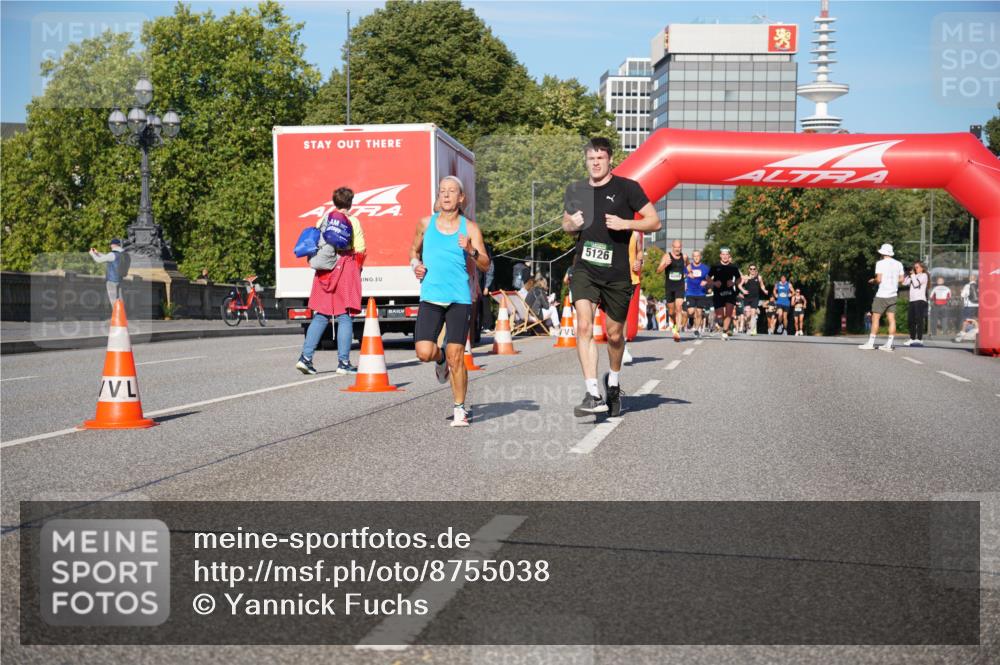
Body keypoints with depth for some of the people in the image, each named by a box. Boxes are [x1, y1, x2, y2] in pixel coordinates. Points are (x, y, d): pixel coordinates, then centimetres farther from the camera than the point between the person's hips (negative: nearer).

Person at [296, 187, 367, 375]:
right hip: (346, 269, -5)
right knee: (345, 317, -2)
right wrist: (357, 268, 11)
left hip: (324, 272, 5)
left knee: (321, 316, 10)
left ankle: (305, 357, 2)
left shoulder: (323, 220, 10)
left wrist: (317, 263, 16)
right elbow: (361, 250, -5)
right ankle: (343, 362, -4)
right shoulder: (352, 221, -2)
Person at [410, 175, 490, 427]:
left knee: (456, 356, -6)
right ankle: (440, 359, 27)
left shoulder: (470, 228, 3)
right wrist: (416, 265, 4)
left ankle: (460, 408, 11)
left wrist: (471, 251, -18)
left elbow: (485, 265, 0)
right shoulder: (426, 224, 9)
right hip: (430, 297, 2)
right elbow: (414, 250, 25)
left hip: (459, 299, -2)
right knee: (424, 353, -11)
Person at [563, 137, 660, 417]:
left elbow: (654, 222, -2)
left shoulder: (627, 187, -1)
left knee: (614, 334, 10)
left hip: (617, 273, -2)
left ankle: (613, 382, 39)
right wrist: (571, 224, 2)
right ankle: (593, 395, -19)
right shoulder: (577, 191, 10)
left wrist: (625, 223, -17)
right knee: (584, 326, -18)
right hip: (584, 268, 2)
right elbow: (566, 222, 26)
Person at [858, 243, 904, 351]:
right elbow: (901, 279, 10)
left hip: (881, 295, -5)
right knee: (891, 319, 2)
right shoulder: (898, 264, 9)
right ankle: (889, 344, 0)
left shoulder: (880, 263, -8)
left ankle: (870, 343, -2)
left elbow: (879, 279, -15)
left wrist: (872, 281, 5)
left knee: (875, 318, -2)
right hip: (893, 295, 5)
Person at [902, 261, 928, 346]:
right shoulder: (914, 276, 23)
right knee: (910, 320, 7)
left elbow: (916, 284, -11)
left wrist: (913, 275, 1)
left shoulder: (923, 275, 2)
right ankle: (912, 339, 14)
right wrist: (909, 275, 8)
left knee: (919, 320, -12)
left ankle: (919, 339, -15)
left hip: (920, 300, -8)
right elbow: (905, 282, 13)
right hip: (912, 300, 8)